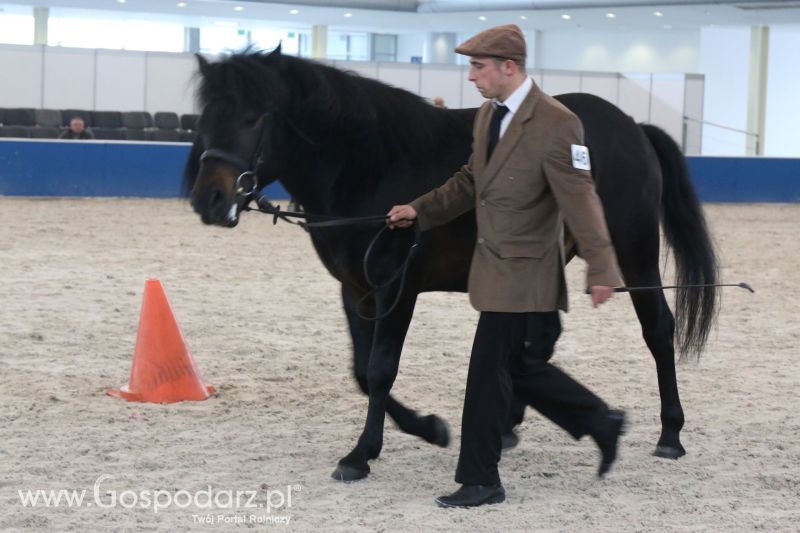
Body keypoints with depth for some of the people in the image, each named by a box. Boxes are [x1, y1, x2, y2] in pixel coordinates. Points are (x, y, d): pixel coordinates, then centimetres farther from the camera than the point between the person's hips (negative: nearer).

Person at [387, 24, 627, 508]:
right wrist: (421, 210, 9)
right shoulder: (489, 115, 8)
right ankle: (601, 423, 32)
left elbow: (580, 199, -21)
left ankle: (481, 482, 8)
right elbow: (471, 181, 18)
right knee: (524, 368, 16)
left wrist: (601, 269, -22)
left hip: (523, 274, -9)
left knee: (490, 373, -3)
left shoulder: (555, 124, -19)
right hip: (497, 265, 9)